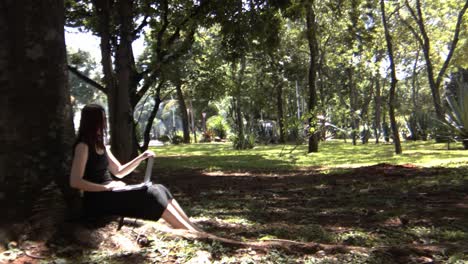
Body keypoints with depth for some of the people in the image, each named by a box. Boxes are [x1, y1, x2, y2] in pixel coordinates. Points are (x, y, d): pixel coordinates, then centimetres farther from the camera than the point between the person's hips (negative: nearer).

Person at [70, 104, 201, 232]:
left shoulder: (101, 146, 16)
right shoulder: (83, 146, -10)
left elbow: (119, 171, 19)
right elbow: (75, 182, -19)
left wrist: (141, 157, 8)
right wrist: (106, 187, -22)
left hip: (109, 194, 8)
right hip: (98, 201, -8)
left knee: (159, 189, -9)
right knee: (150, 194, -22)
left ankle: (194, 230, -16)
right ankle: (194, 234, -23)